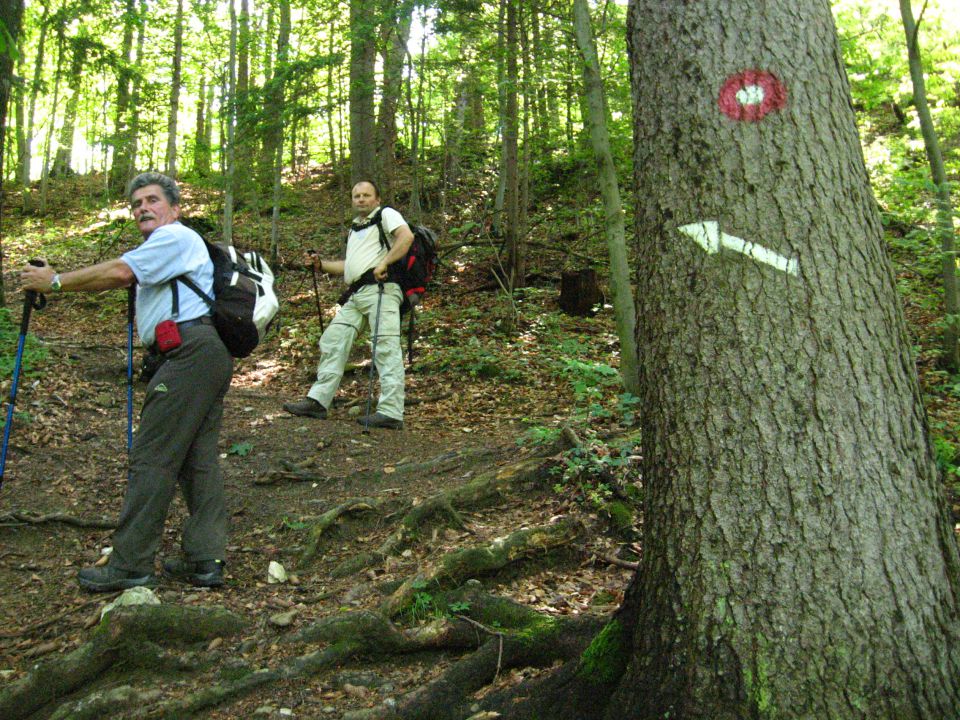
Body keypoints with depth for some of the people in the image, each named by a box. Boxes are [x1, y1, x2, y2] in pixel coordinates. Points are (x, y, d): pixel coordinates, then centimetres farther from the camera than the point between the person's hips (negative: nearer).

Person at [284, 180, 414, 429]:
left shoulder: (386, 214, 6)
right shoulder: (355, 228, 31)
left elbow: (406, 236, -13)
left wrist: (384, 262, -21)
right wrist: (322, 265, 21)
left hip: (380, 288, -9)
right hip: (355, 294, 9)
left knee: (386, 348, -14)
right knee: (333, 341, 3)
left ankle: (391, 412, -18)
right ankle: (318, 401, 6)